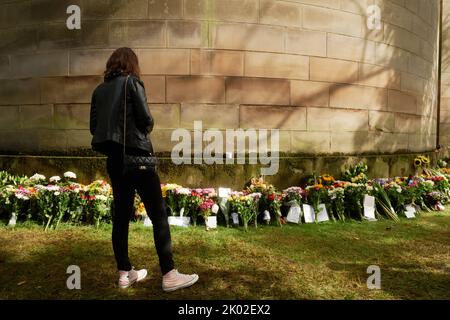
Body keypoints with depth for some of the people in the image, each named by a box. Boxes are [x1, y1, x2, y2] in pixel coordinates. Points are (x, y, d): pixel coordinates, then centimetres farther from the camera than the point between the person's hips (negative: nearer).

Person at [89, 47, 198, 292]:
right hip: (135, 154, -7)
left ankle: (125, 273, 18)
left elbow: (94, 127, 10)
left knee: (121, 214, 11)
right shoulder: (132, 81, -2)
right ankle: (169, 275, -2)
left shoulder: (99, 90, 14)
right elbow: (145, 119, -9)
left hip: (113, 158, 7)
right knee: (158, 214, -3)